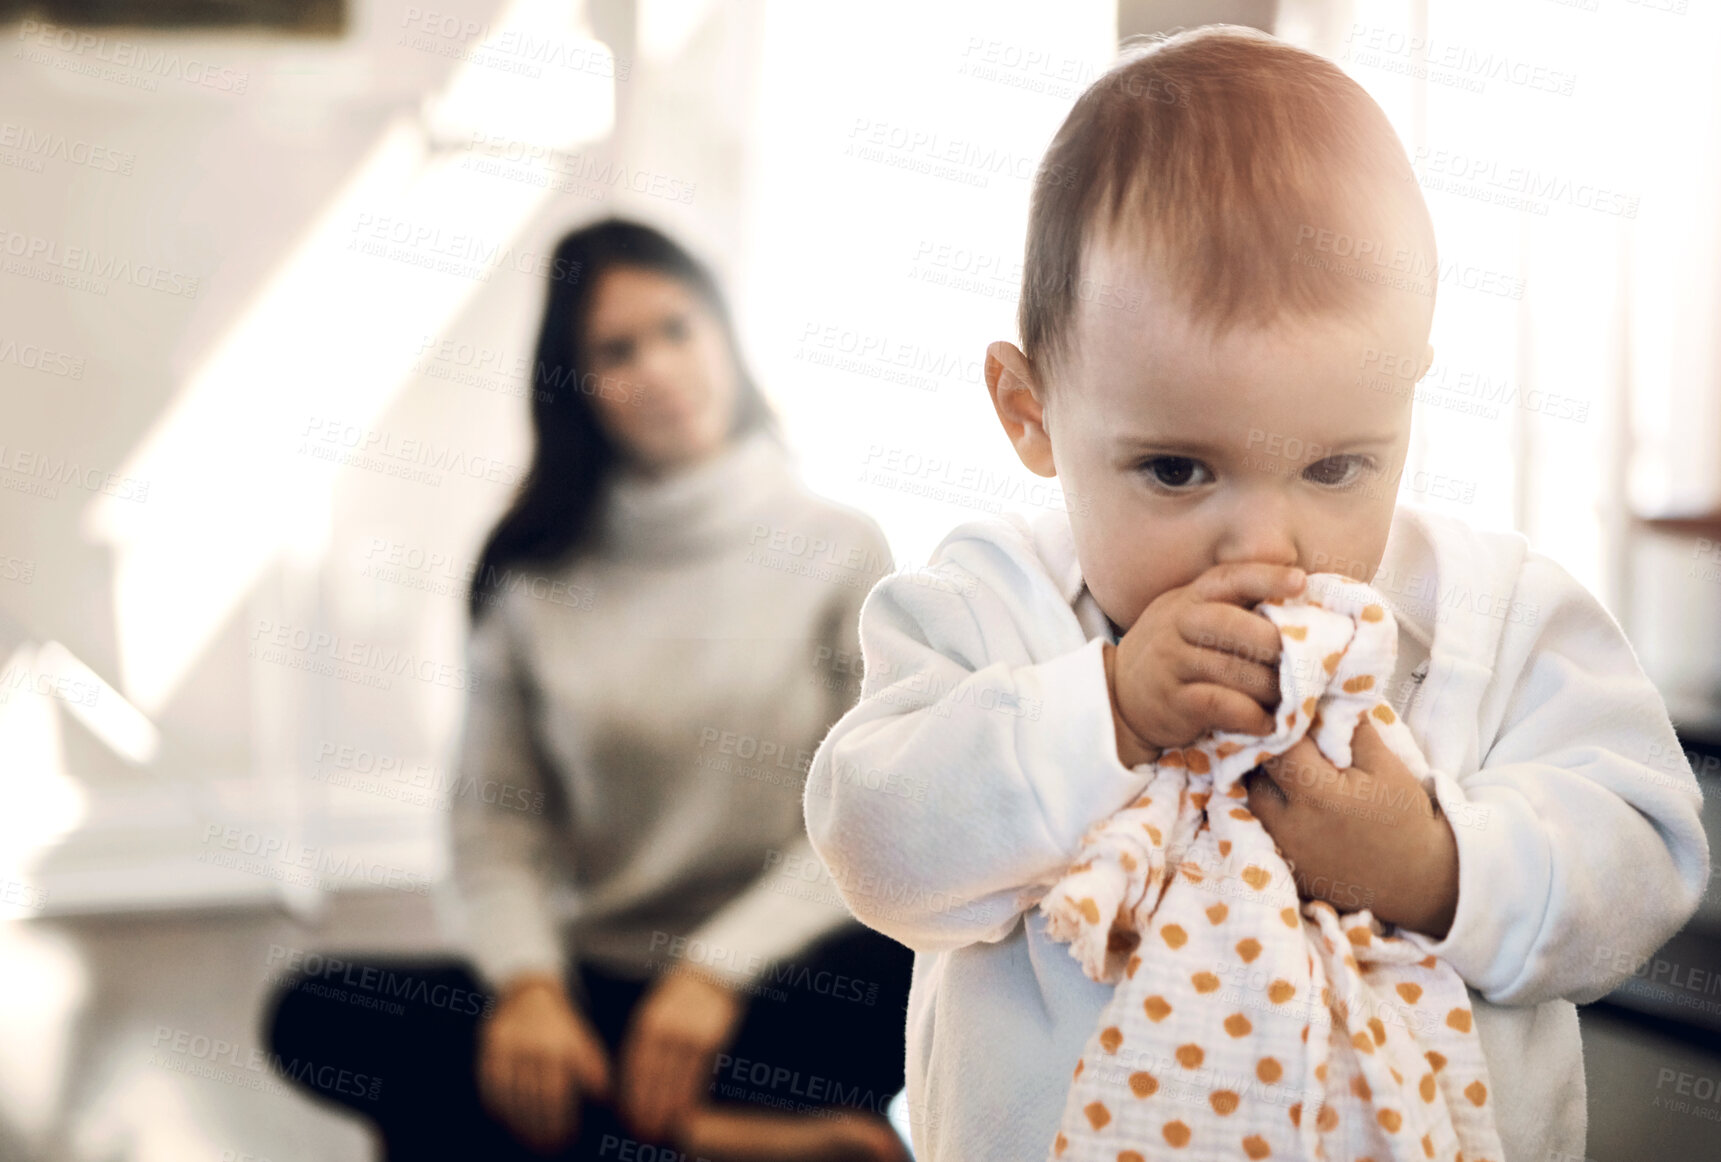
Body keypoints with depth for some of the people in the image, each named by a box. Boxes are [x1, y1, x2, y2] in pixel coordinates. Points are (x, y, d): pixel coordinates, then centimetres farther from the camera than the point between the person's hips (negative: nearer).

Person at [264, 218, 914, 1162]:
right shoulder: (532, 580, 8)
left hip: (779, 981, -3)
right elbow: (493, 820, 4)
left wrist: (719, 969, -15)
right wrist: (528, 984, -15)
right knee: (317, 1015, -21)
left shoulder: (841, 552, 2)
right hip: (598, 986, 3)